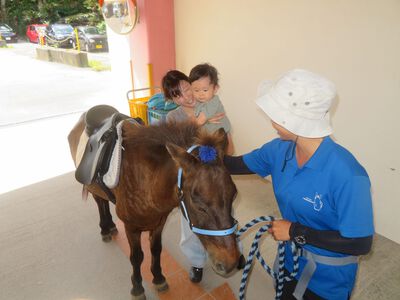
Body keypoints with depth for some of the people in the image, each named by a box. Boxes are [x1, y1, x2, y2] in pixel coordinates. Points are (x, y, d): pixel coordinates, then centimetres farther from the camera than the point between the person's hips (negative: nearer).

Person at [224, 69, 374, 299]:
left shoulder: (347, 175, -35)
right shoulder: (279, 150, -17)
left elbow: (361, 244, -28)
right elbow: (239, 165, -1)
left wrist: (295, 232, -28)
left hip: (328, 277, -5)